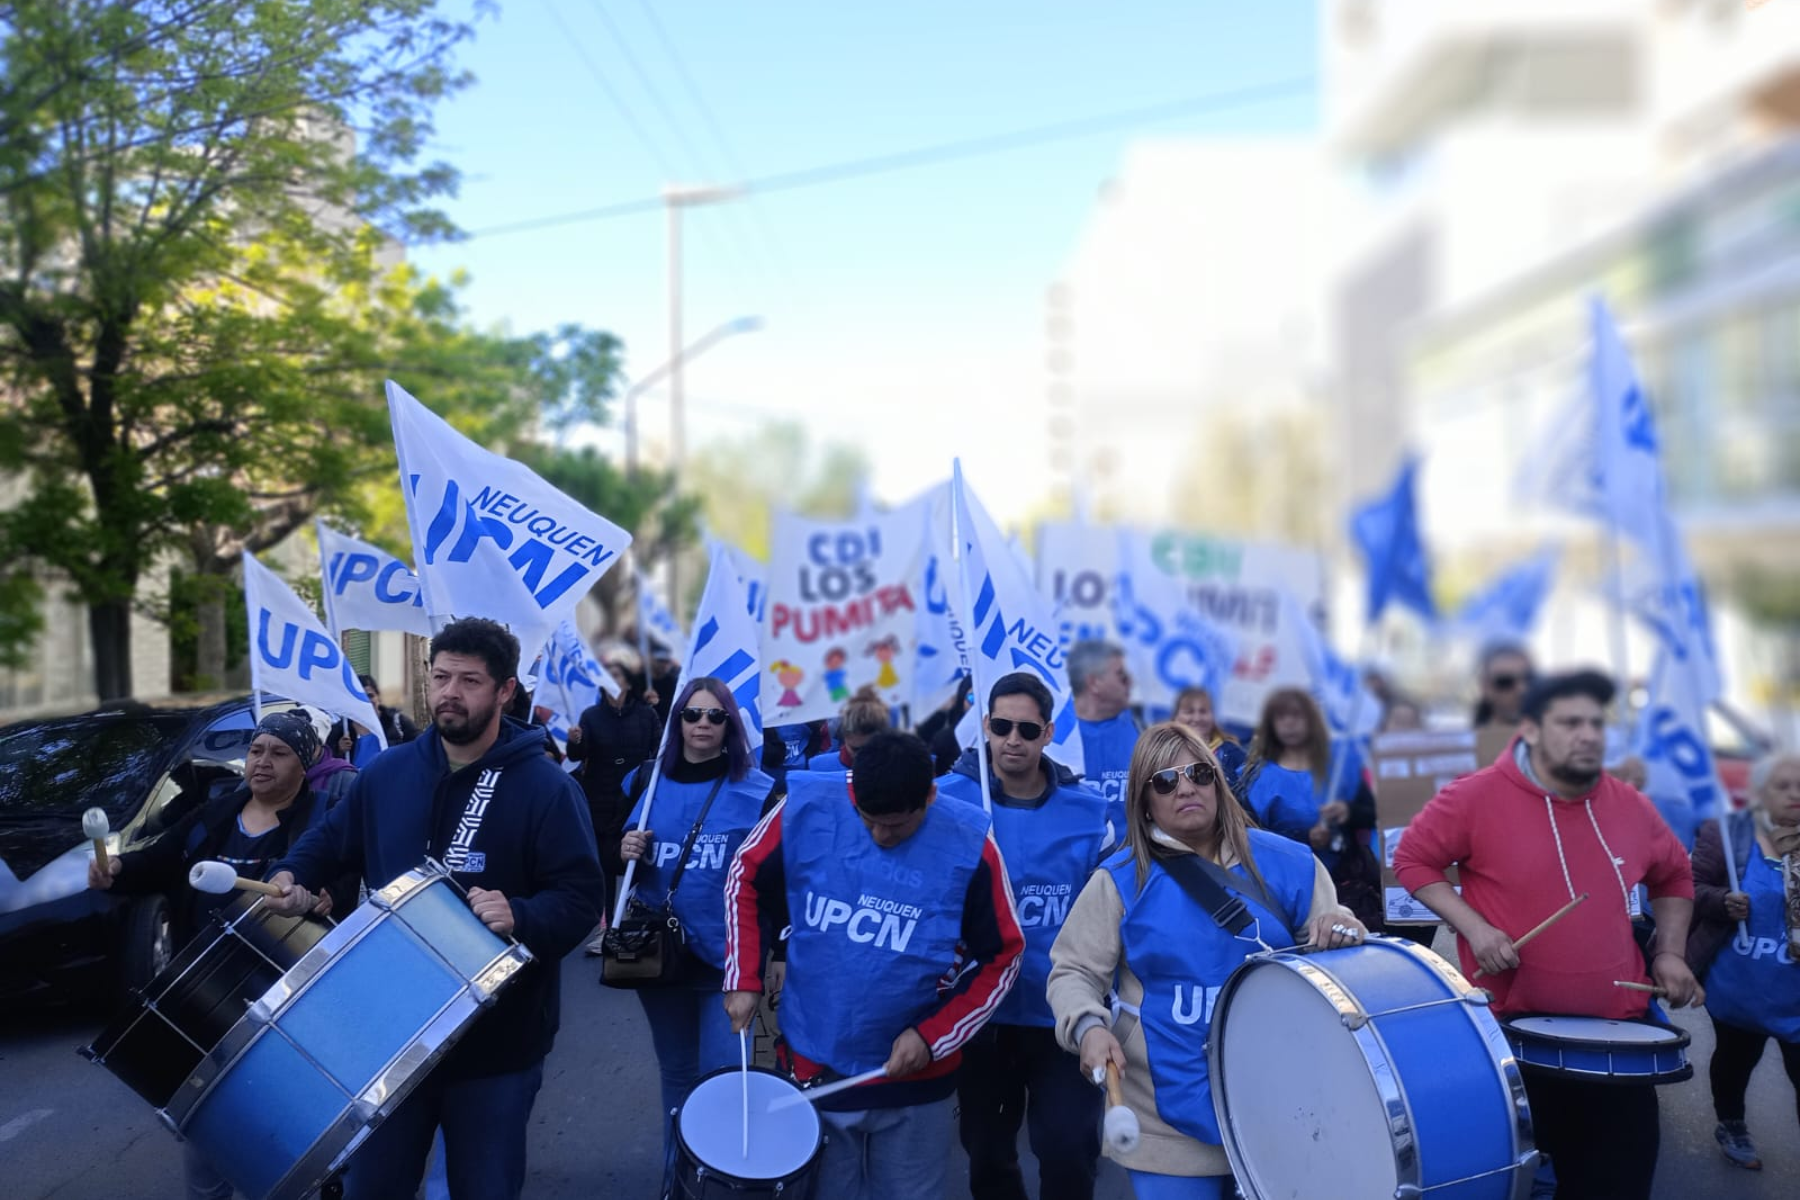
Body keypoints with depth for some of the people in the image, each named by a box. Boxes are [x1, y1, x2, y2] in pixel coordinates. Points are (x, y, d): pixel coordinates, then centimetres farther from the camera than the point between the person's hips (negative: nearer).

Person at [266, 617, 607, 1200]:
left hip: (497, 1042, -4)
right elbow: (331, 838, 18)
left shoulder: (546, 787, -14)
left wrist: (519, 917, -35)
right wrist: (291, 874, -2)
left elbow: (582, 899, -17)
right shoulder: (387, 772, 2)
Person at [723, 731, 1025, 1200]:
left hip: (913, 1078, -1)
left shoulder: (969, 846, -16)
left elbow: (1001, 956, -4)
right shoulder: (806, 807, -13)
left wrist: (932, 1036, -11)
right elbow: (747, 880, 4)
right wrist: (744, 980, -3)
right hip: (811, 1065, 1)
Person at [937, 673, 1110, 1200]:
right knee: (986, 1152, 16)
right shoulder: (945, 801, -8)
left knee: (1069, 1151, -6)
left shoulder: (1086, 811, -3)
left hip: (1064, 1016, 0)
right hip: (981, 1012, 1)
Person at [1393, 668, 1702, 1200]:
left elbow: (1674, 876, 19)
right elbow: (1412, 859, -5)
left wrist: (1671, 952, 6)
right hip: (1515, 1029, -4)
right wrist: (1473, 927, -15)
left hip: (1617, 1027, 4)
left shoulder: (1629, 807, 1)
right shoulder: (1476, 797, -14)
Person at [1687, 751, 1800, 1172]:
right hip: (1738, 990, 0)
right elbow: (1691, 890, -8)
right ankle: (1731, 1126, 46)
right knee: (1734, 1060, 22)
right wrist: (1724, 900, -26)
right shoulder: (1727, 833, -10)